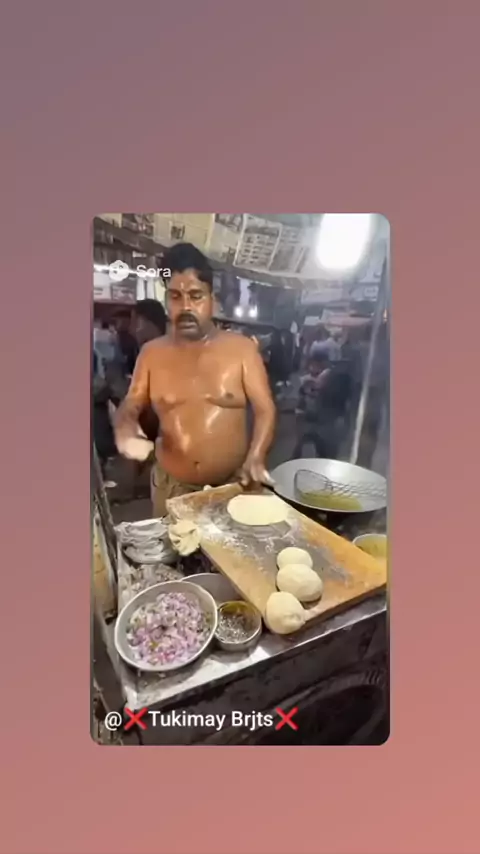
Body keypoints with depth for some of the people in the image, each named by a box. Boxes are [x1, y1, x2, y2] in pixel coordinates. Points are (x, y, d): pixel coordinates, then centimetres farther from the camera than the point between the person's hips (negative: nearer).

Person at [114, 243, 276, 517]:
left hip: (234, 485, -1)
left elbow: (265, 410, -5)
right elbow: (130, 406, 10)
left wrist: (255, 459, -21)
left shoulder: (242, 348, -5)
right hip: (171, 487, 2)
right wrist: (125, 431, -13)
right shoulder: (152, 352, 1)